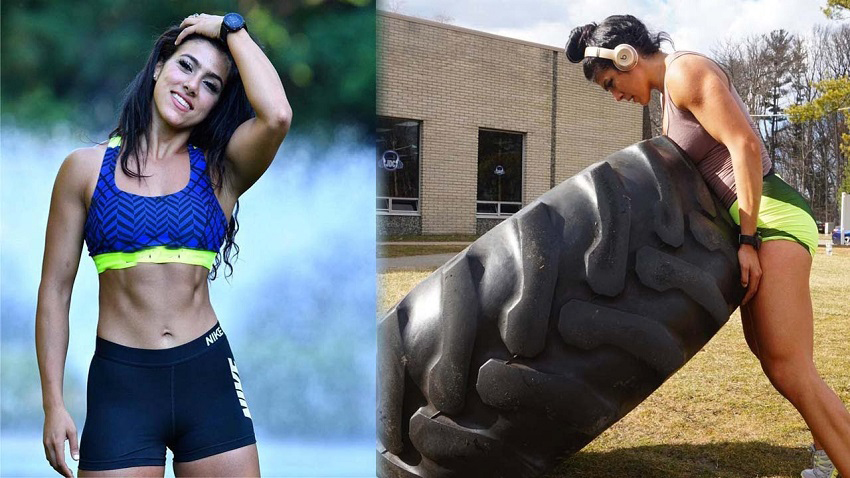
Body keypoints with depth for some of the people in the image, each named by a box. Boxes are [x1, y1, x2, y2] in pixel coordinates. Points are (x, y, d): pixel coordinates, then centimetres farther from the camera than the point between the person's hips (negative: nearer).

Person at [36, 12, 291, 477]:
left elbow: (276, 116, -18)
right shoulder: (85, 168, 3)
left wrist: (230, 28, -5)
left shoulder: (220, 170, 3)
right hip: (121, 384, 0)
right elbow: (55, 289, 4)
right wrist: (53, 403, -1)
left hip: (209, 377, 1)